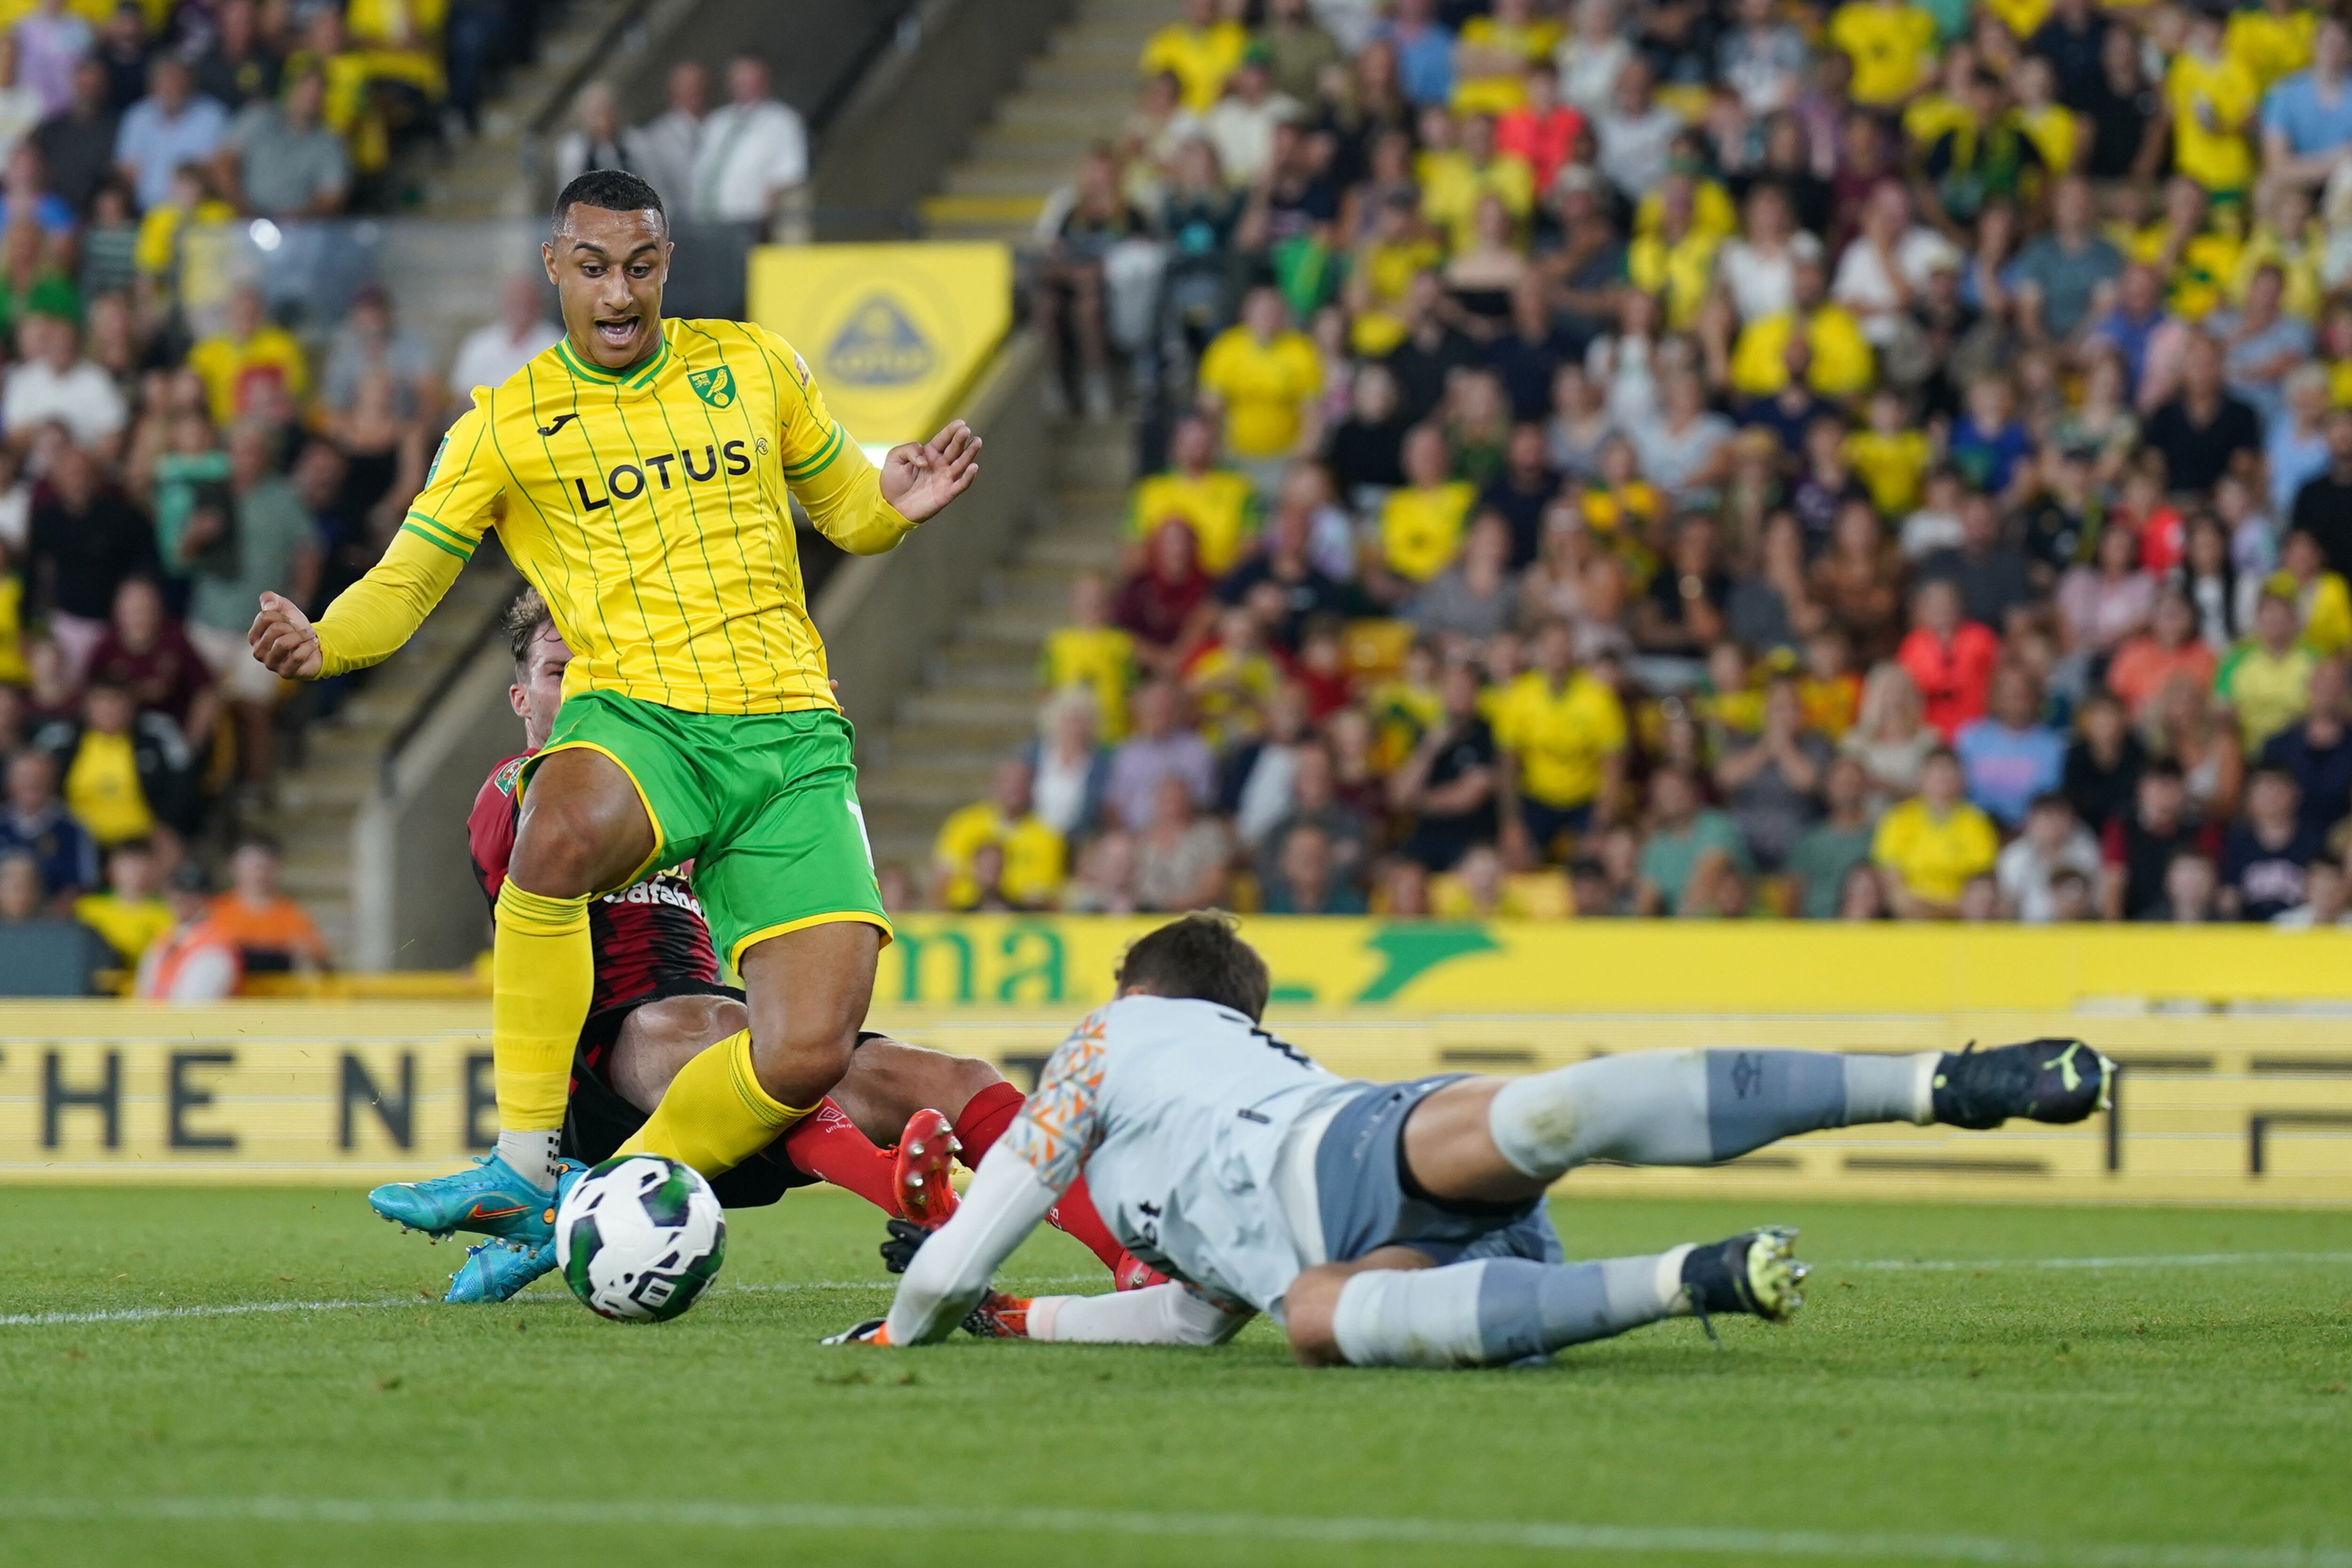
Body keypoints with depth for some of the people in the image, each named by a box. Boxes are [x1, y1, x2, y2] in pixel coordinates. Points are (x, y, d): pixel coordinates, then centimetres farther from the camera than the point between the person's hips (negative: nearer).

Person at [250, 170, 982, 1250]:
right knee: (563, 831, -42)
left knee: (809, 1056, -16)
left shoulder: (754, 367, 14)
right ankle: (525, 1162, -30)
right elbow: (405, 583, 8)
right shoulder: (508, 425, 8)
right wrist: (323, 644, -14)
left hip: (790, 730, 2)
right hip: (632, 716, -2)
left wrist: (894, 505, 0)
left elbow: (843, 510, 25)